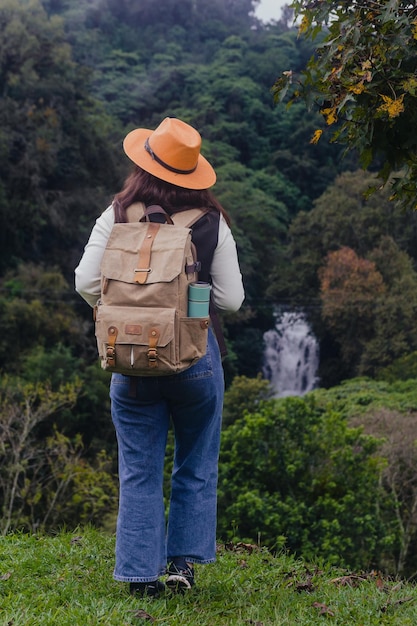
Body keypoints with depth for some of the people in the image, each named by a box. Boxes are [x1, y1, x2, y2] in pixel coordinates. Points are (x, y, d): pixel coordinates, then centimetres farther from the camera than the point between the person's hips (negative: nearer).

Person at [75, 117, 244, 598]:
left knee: (139, 472, 11)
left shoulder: (117, 217, -3)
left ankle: (141, 573, 13)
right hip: (195, 356, 0)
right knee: (196, 468, 17)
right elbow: (231, 299, -3)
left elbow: (85, 282, -6)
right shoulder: (212, 223, -4)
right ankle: (183, 562, 17)